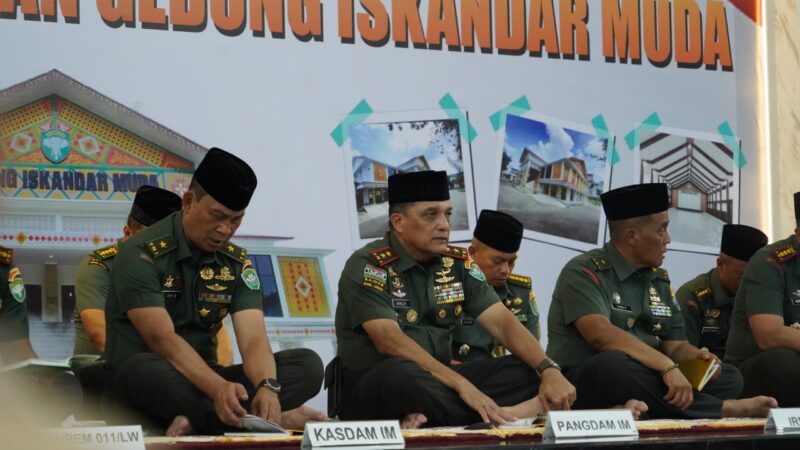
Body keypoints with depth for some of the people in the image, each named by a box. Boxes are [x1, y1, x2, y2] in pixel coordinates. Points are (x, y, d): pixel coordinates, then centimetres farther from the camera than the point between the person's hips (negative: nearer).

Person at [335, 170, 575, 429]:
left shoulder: (457, 264, 8)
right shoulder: (367, 267, -10)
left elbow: (502, 322, 2)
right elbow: (389, 340, -22)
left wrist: (549, 370, -18)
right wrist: (461, 385, -31)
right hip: (373, 392, -6)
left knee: (528, 371, -12)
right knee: (400, 374, -40)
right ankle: (504, 415, -24)